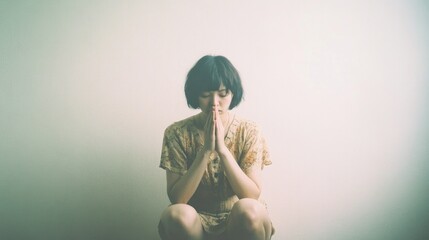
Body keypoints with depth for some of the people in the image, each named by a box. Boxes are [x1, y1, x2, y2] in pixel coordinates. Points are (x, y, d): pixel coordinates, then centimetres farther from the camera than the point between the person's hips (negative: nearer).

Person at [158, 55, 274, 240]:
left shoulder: (248, 132, -7)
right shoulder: (177, 133, -8)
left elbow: (253, 195, -15)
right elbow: (176, 198, -15)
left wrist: (222, 149, -26)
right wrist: (205, 151, -25)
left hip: (239, 222, 1)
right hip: (196, 223, 0)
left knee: (250, 210, -34)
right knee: (177, 215, -34)